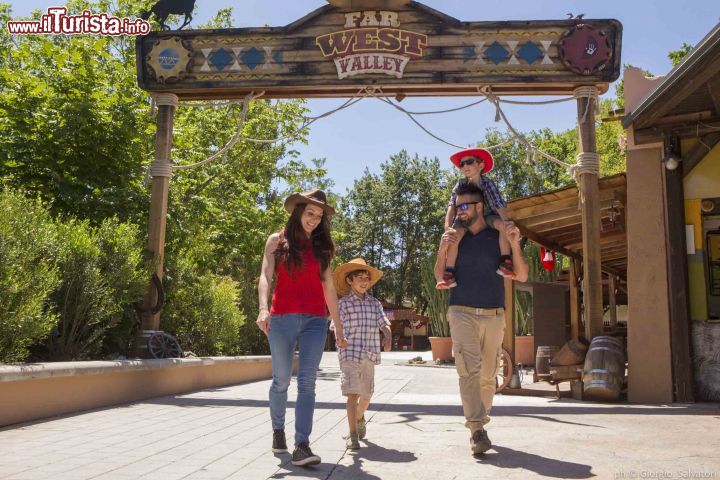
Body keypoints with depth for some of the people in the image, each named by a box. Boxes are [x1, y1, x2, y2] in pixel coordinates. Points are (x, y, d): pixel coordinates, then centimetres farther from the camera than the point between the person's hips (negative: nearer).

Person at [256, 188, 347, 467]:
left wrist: (338, 324, 14)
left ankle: (302, 446, -11)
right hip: (282, 318, -1)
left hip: (315, 320, 2)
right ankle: (278, 430, 31)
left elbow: (329, 287, 16)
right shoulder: (277, 241, 7)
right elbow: (265, 276, -5)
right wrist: (263, 308, -22)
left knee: (307, 382, -8)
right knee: (281, 380, 7)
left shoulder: (321, 247, 15)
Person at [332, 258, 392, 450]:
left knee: (367, 394, 16)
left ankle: (359, 417, 46)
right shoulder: (344, 303, -2)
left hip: (370, 355, 5)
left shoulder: (375, 303, 10)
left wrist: (388, 337, -18)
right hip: (350, 354, -5)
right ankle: (353, 434, -4)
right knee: (353, 393, -10)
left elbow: (384, 323, 2)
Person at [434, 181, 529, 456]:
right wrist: (442, 251, -7)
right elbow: (439, 276, 12)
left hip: (493, 315, 1)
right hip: (462, 312, -1)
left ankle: (480, 422, 21)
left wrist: (515, 246, -13)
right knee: (469, 369, -16)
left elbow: (521, 276, 1)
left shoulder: (499, 236, 5)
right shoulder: (455, 237, 9)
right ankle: (477, 429, -19)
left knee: (487, 374, 6)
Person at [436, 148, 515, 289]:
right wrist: (448, 225, -38)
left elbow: (499, 204, -29)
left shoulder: (488, 183, -19)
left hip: (487, 215, 0)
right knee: (454, 235, -31)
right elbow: (452, 205, -21)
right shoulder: (460, 185, -14)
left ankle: (505, 262, -23)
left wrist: (506, 220, -49)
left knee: (503, 225, -33)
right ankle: (449, 273, -25)